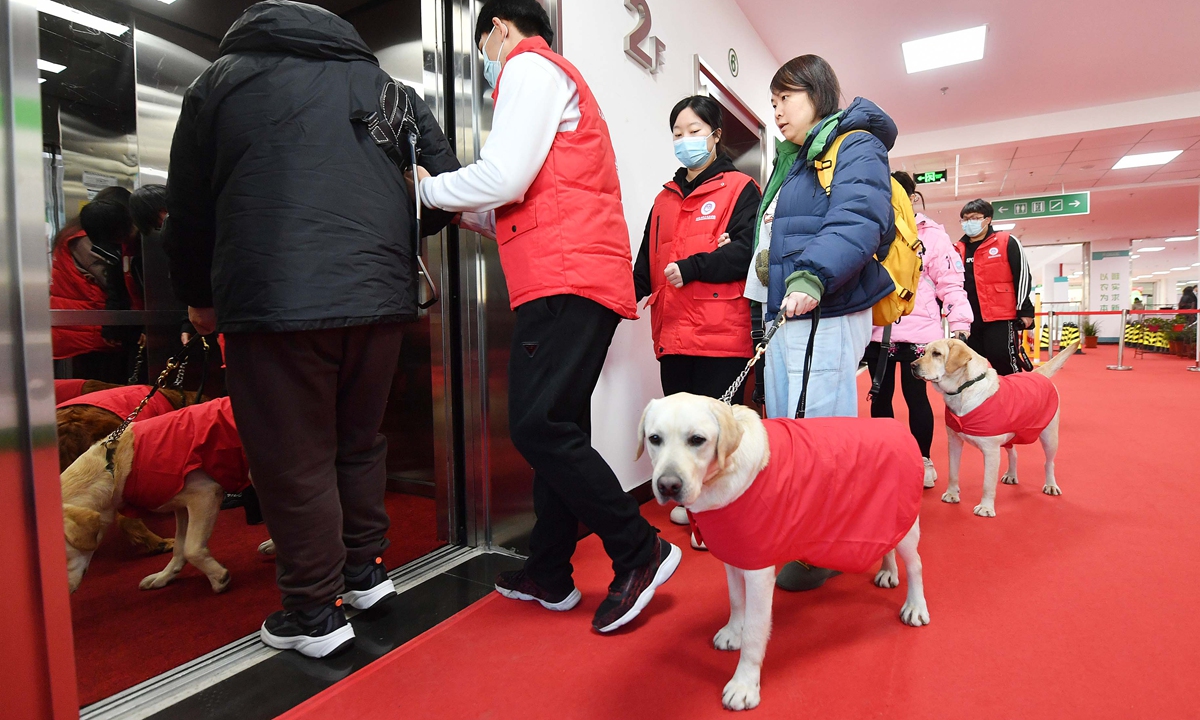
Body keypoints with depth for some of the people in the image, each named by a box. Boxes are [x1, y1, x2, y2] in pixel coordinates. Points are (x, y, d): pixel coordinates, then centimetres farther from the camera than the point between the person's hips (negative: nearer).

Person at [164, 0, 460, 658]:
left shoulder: (221, 80, 13)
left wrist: (199, 299, 27)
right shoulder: (383, 83, 20)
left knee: (294, 461, 6)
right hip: (381, 296, 4)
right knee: (359, 441, 19)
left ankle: (312, 614, 16)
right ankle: (364, 571, 31)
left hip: (273, 301, -3)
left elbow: (187, 213, 13)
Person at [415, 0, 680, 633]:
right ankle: (549, 574, 18)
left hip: (566, 279, -10)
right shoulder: (561, 82, 33)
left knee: (538, 428, -13)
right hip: (582, 278, 10)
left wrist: (430, 188, 5)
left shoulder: (529, 65, 3)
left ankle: (639, 552, -3)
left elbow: (503, 177, -11)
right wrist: (476, 214, 26)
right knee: (555, 429, 9)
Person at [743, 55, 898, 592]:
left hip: (826, 314, -10)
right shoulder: (794, 160, 26)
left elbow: (858, 219, -20)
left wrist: (813, 275, -34)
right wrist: (768, 260, 11)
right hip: (784, 311, 10)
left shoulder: (855, 146, -2)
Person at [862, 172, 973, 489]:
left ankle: (923, 461, 21)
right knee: (880, 396, 8)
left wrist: (960, 322, -8)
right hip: (877, 330, 3)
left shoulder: (932, 234, 2)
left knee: (916, 395, 4)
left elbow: (950, 281, -2)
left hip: (918, 330, -3)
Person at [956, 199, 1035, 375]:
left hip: (1000, 318, -5)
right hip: (969, 320, 5)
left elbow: (1022, 277, -3)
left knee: (1006, 366, -6)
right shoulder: (958, 249, 13)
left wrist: (1024, 310, -6)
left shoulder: (1007, 243, 0)